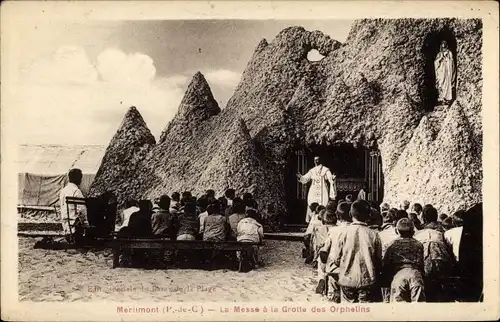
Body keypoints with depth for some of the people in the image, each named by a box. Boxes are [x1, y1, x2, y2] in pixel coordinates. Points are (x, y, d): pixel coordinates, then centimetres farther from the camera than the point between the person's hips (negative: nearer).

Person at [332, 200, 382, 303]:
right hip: (367, 280, -1)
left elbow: (336, 259, -3)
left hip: (347, 279, 1)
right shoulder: (373, 234, -8)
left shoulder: (344, 232, -8)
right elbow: (379, 260, -2)